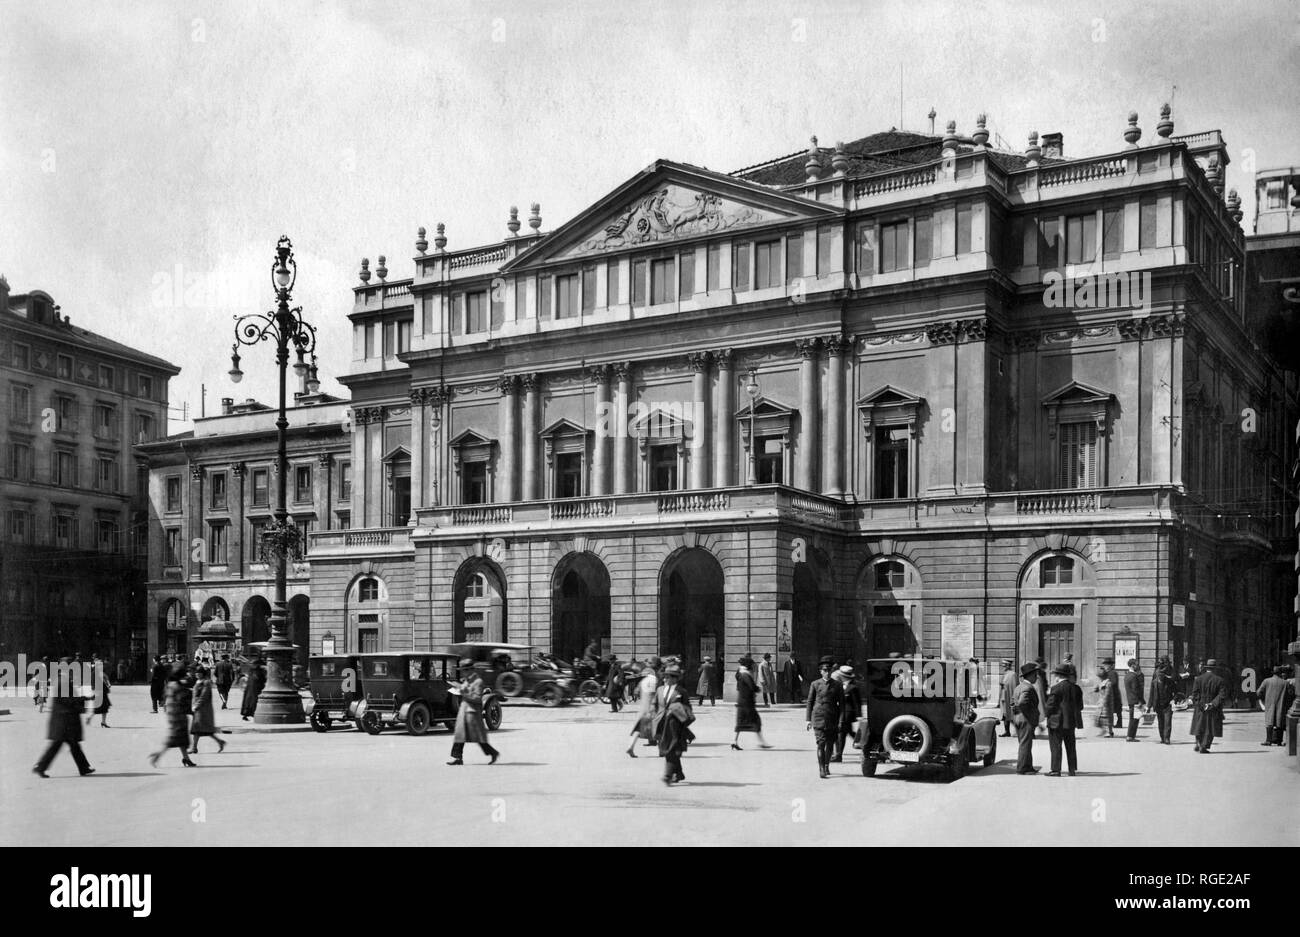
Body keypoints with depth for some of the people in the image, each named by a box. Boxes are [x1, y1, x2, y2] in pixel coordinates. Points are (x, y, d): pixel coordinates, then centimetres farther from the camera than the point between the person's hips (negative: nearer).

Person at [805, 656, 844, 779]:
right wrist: (808, 720, 4)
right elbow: (809, 702, 8)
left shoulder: (838, 685, 8)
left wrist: (841, 721, 2)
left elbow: (841, 704, 9)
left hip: (832, 719, 2)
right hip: (818, 717, -2)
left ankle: (827, 766, 28)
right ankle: (821, 769, -9)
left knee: (830, 744, 8)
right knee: (821, 743, -10)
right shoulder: (815, 684, 5)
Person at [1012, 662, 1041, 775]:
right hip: (1026, 720, -10)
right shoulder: (1028, 688, -17)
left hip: (1018, 719, 10)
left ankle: (1028, 767, 22)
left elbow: (1013, 701, 21)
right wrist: (1033, 713, -17)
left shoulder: (1019, 687, 15)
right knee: (1025, 744, -6)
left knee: (1025, 744, 15)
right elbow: (1022, 703, -29)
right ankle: (1021, 768, -4)